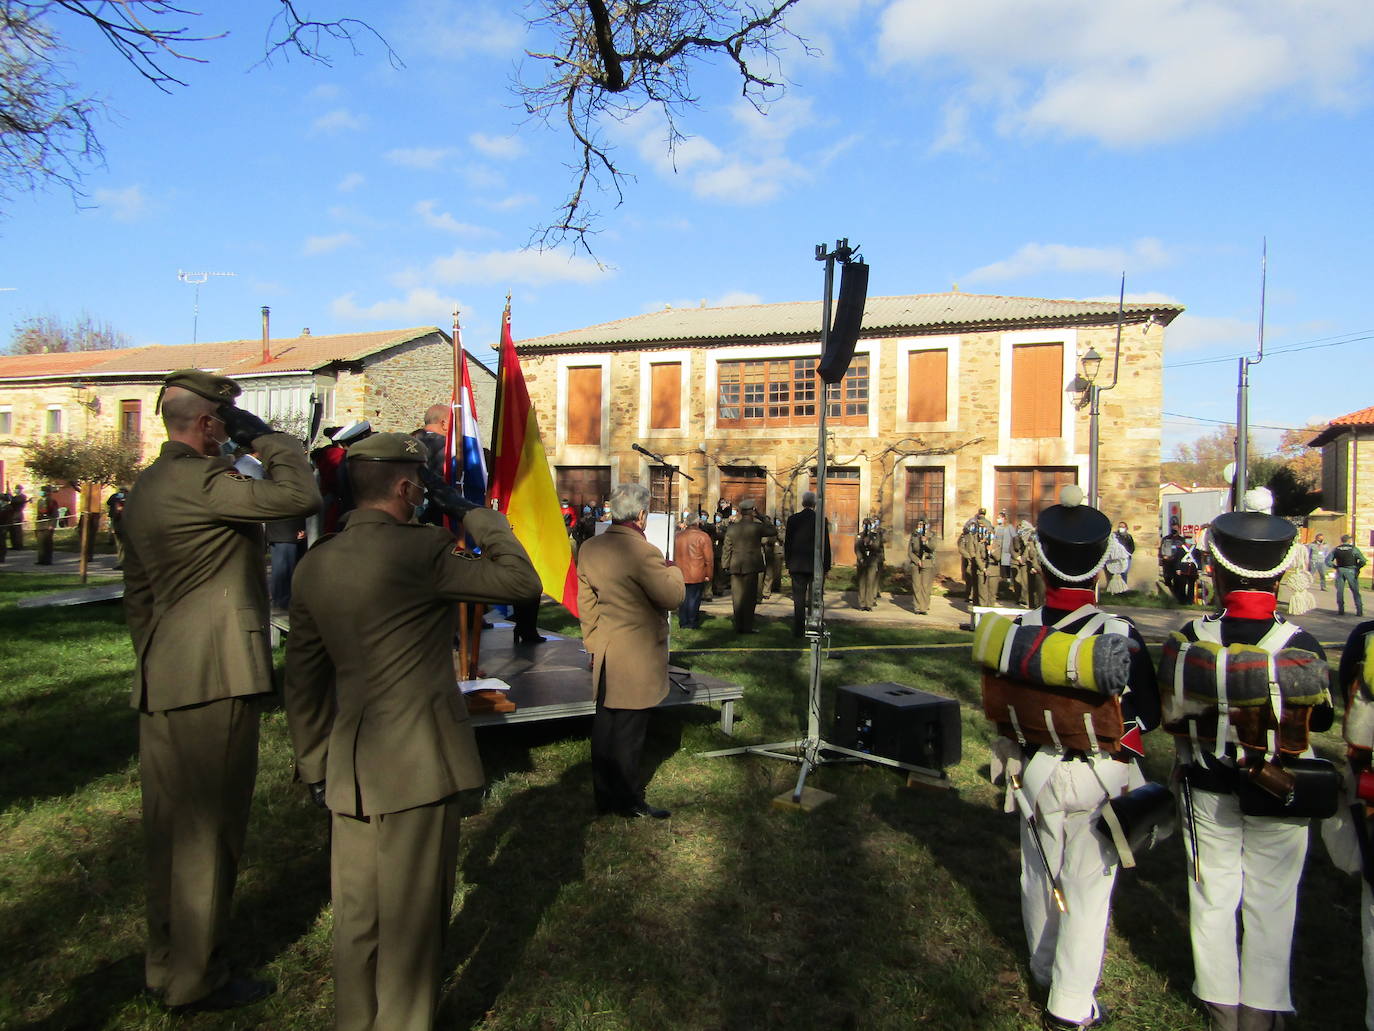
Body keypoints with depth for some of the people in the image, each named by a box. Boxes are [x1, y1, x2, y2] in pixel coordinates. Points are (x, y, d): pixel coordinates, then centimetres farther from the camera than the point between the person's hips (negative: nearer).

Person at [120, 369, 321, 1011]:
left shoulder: (146, 487, 15)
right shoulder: (201, 481, -17)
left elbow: (137, 594, 19)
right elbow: (301, 496, -24)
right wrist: (266, 438, -9)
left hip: (162, 686, 10)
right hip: (213, 682, -10)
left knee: (173, 827, 20)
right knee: (206, 830, 3)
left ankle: (169, 961, 35)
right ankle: (194, 979, 18)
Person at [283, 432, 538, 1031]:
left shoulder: (314, 564, 5)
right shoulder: (420, 550, -17)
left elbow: (303, 678, 11)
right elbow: (522, 580, -10)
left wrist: (313, 766, 19)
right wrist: (472, 514, -2)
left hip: (348, 770, 7)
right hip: (418, 763, -7)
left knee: (356, 914, 20)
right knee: (412, 916, 9)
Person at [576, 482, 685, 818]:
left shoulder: (589, 548, 3)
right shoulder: (644, 553, -21)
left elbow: (586, 601, 10)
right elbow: (673, 597, -16)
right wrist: (673, 570, 3)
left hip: (605, 652, 7)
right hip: (638, 656, -7)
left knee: (605, 725, 15)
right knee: (628, 732, 3)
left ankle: (604, 796, 27)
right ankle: (629, 801, 16)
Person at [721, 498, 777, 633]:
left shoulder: (732, 528, 4)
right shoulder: (756, 527, -8)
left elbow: (727, 549, 6)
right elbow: (774, 531, 6)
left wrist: (726, 564, 13)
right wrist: (761, 518, 8)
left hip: (735, 566, 4)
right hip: (751, 566, -4)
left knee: (737, 597, 8)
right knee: (750, 597, 2)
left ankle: (738, 626, 11)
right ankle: (747, 626, 0)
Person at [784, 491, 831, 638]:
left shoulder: (792, 519, 0)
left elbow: (787, 543, 4)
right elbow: (826, 545, -3)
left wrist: (788, 565, 11)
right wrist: (826, 567, 4)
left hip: (797, 565, 2)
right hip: (816, 566, -1)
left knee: (798, 600, 6)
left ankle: (798, 630, 7)